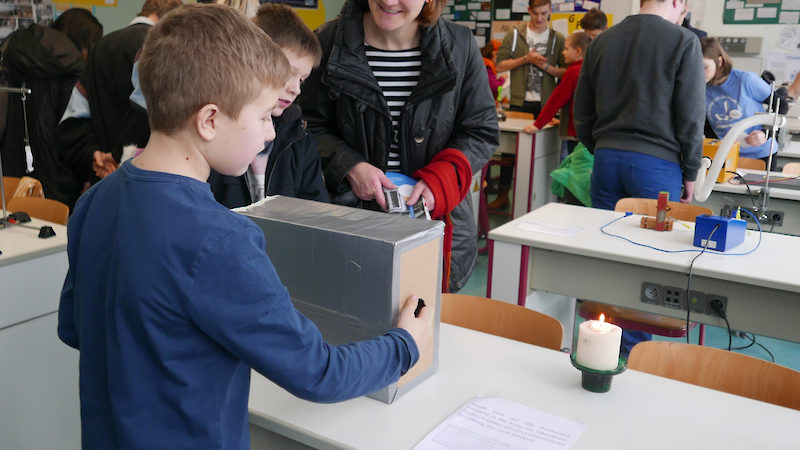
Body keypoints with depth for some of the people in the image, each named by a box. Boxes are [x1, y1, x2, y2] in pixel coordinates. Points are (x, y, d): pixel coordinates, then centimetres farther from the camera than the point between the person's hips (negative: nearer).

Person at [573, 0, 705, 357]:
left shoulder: (601, 41, 9)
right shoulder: (683, 41, -5)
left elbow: (582, 114, 12)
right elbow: (691, 118, -6)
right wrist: (690, 176, 3)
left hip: (606, 159, 5)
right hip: (657, 164, -4)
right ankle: (631, 353, 9)